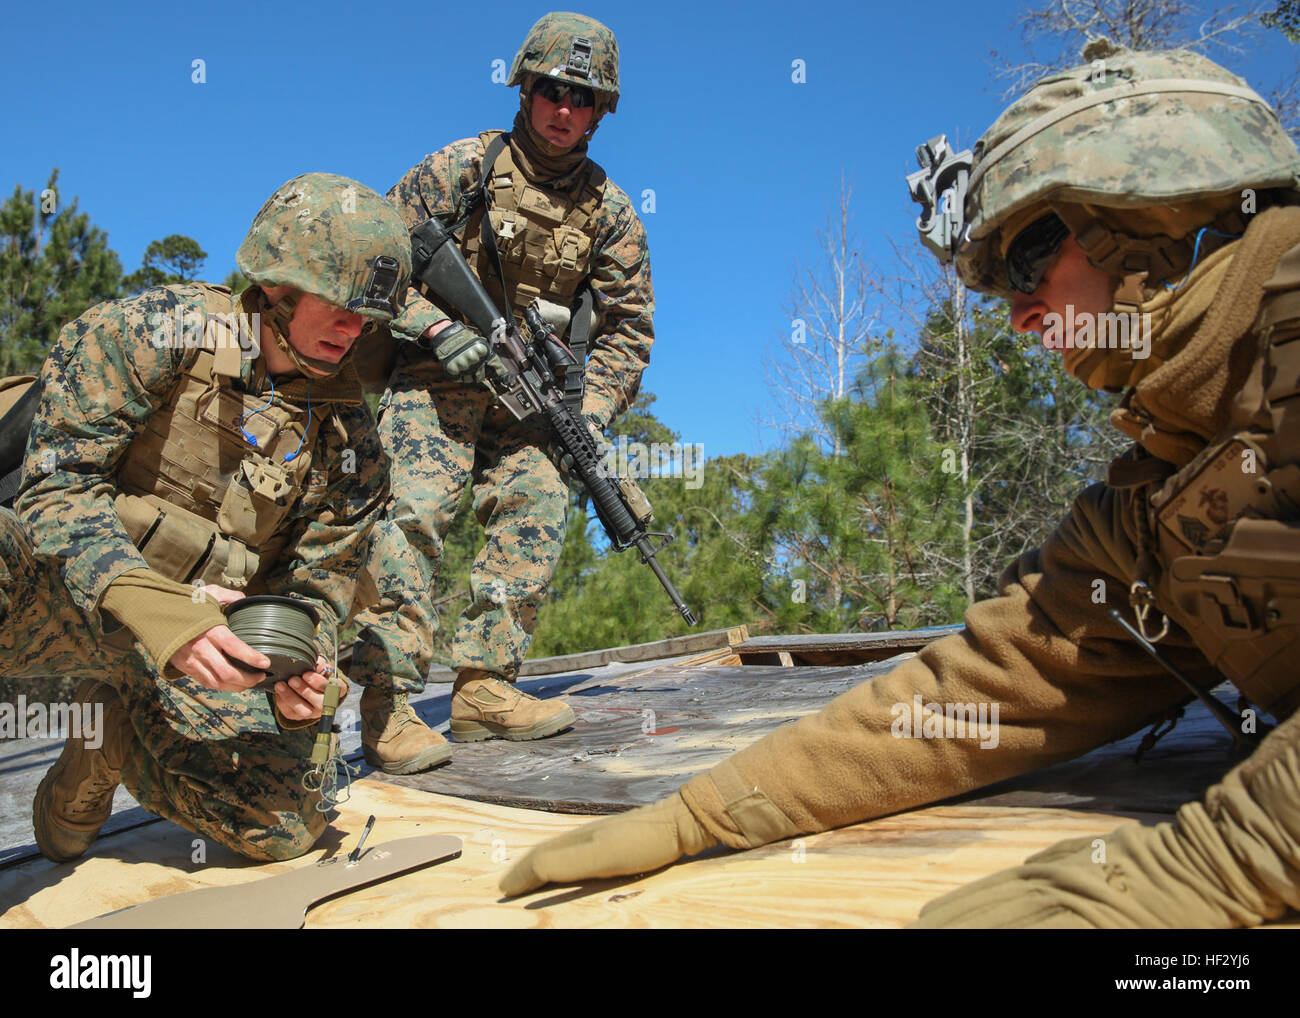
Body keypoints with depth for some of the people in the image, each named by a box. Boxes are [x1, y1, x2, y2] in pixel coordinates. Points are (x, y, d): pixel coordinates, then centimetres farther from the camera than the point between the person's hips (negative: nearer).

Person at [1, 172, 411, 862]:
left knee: (283, 828, -10)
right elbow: (59, 481, -16)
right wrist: (155, 610, -32)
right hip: (68, 594, -5)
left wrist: (299, 673, -16)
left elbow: (317, 585, 8)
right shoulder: (150, 333, -9)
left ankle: (114, 730, 16)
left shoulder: (349, 433, 3)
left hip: (206, 639, 5)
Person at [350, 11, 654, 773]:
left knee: (538, 511, -10)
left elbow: (629, 325, 8)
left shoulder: (610, 210, 6)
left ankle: (485, 686, -2)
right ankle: (387, 703, -19)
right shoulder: (464, 168, -2)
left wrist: (591, 414, -4)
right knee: (414, 515, -19)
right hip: (436, 380, -4)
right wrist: (439, 328, -18)